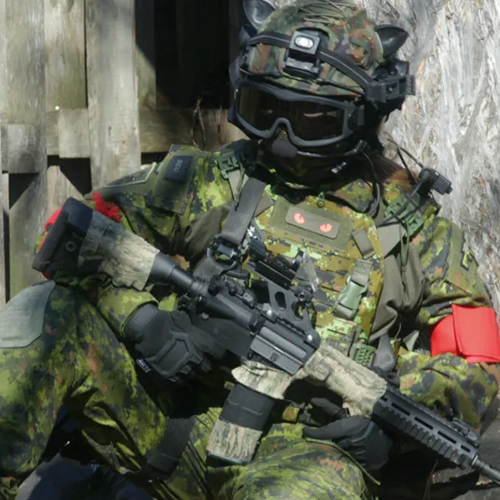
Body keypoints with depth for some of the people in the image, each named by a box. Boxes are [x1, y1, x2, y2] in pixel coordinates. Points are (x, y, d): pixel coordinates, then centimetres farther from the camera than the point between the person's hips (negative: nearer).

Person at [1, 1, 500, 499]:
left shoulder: (409, 222, 10)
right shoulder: (211, 181, 12)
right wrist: (141, 319, -12)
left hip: (307, 449, -3)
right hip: (181, 428, 3)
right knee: (43, 313, -17)